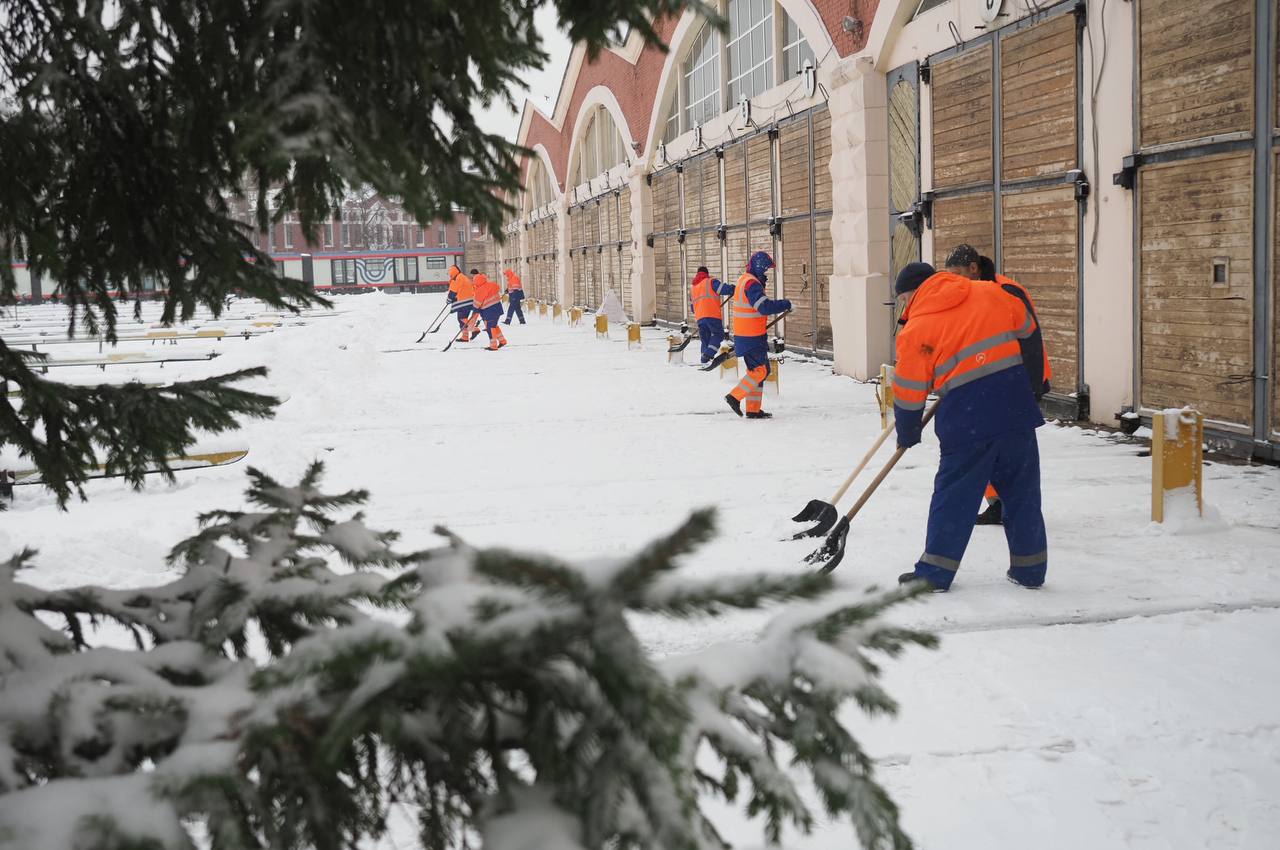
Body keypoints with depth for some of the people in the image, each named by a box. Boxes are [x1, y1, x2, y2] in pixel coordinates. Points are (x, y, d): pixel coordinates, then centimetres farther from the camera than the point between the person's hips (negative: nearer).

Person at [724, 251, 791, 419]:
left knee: (755, 370, 13)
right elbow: (765, 307, -27)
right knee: (762, 369, -6)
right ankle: (735, 397, -7)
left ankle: (753, 410, 16)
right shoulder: (752, 284, -19)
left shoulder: (744, 279, 14)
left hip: (743, 335, 10)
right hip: (751, 338, -10)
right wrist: (784, 304, -15)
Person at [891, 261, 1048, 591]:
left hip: (967, 413, -4)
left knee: (954, 493, 6)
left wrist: (907, 433, 20)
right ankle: (1030, 568, 20)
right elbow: (1028, 331, 19)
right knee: (1022, 489, 13)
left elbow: (909, 391, 7)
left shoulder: (916, 328, 2)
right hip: (1015, 402, 4)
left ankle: (934, 572, 10)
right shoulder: (990, 292, 11)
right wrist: (1037, 379, 32)